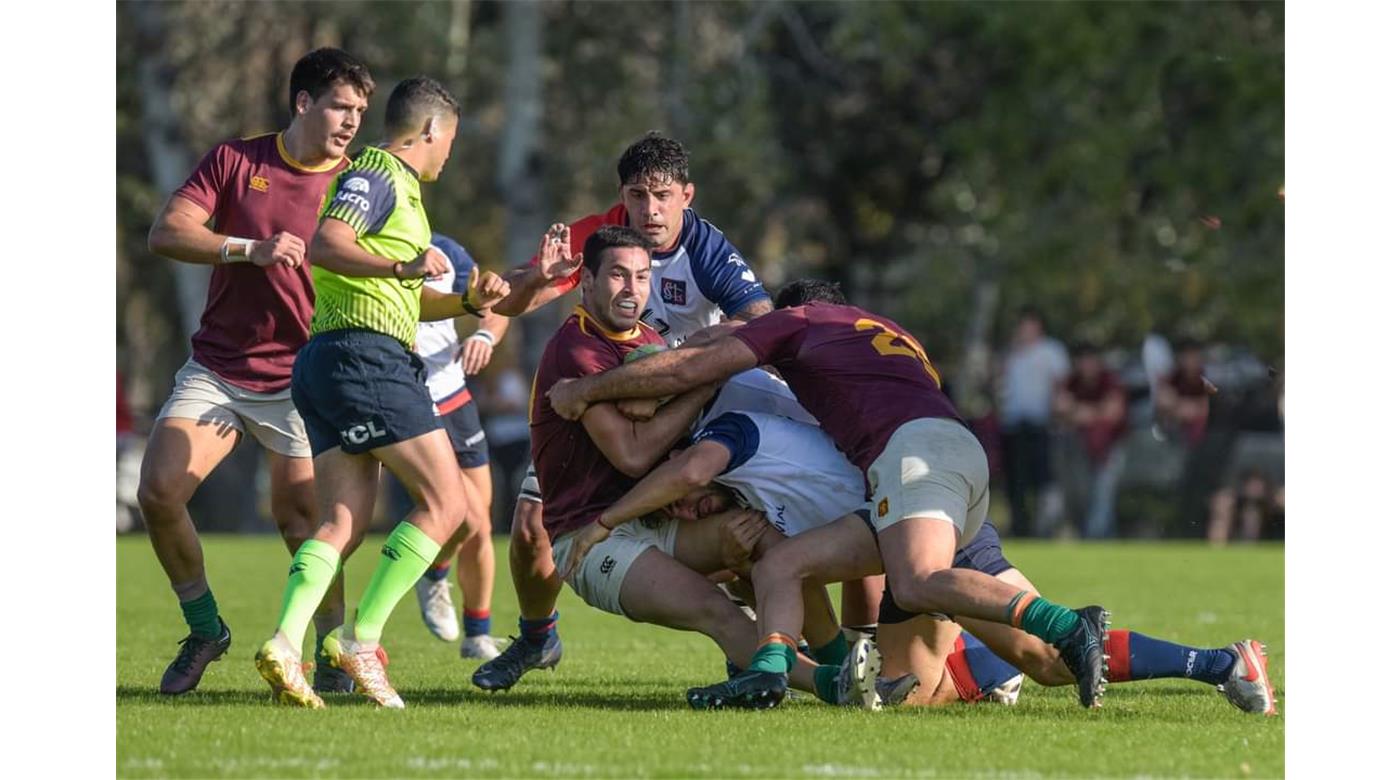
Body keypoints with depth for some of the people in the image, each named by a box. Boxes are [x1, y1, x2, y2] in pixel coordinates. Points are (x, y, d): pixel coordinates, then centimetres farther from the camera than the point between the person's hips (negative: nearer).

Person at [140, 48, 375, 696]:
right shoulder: (235, 160, 1)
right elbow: (166, 233, -9)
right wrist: (250, 248, -23)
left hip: (297, 380, -2)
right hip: (214, 370, 2)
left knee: (302, 522, -9)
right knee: (158, 492, -13)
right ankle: (205, 630, 8)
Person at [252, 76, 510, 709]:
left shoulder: (395, 185, 27)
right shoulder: (376, 175, -4)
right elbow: (324, 247, -21)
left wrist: (469, 302, 19)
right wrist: (403, 267, -33)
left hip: (324, 364, 10)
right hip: (365, 355, -10)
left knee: (344, 521, 1)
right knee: (445, 503, -7)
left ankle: (285, 644, -17)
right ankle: (360, 641, -13)